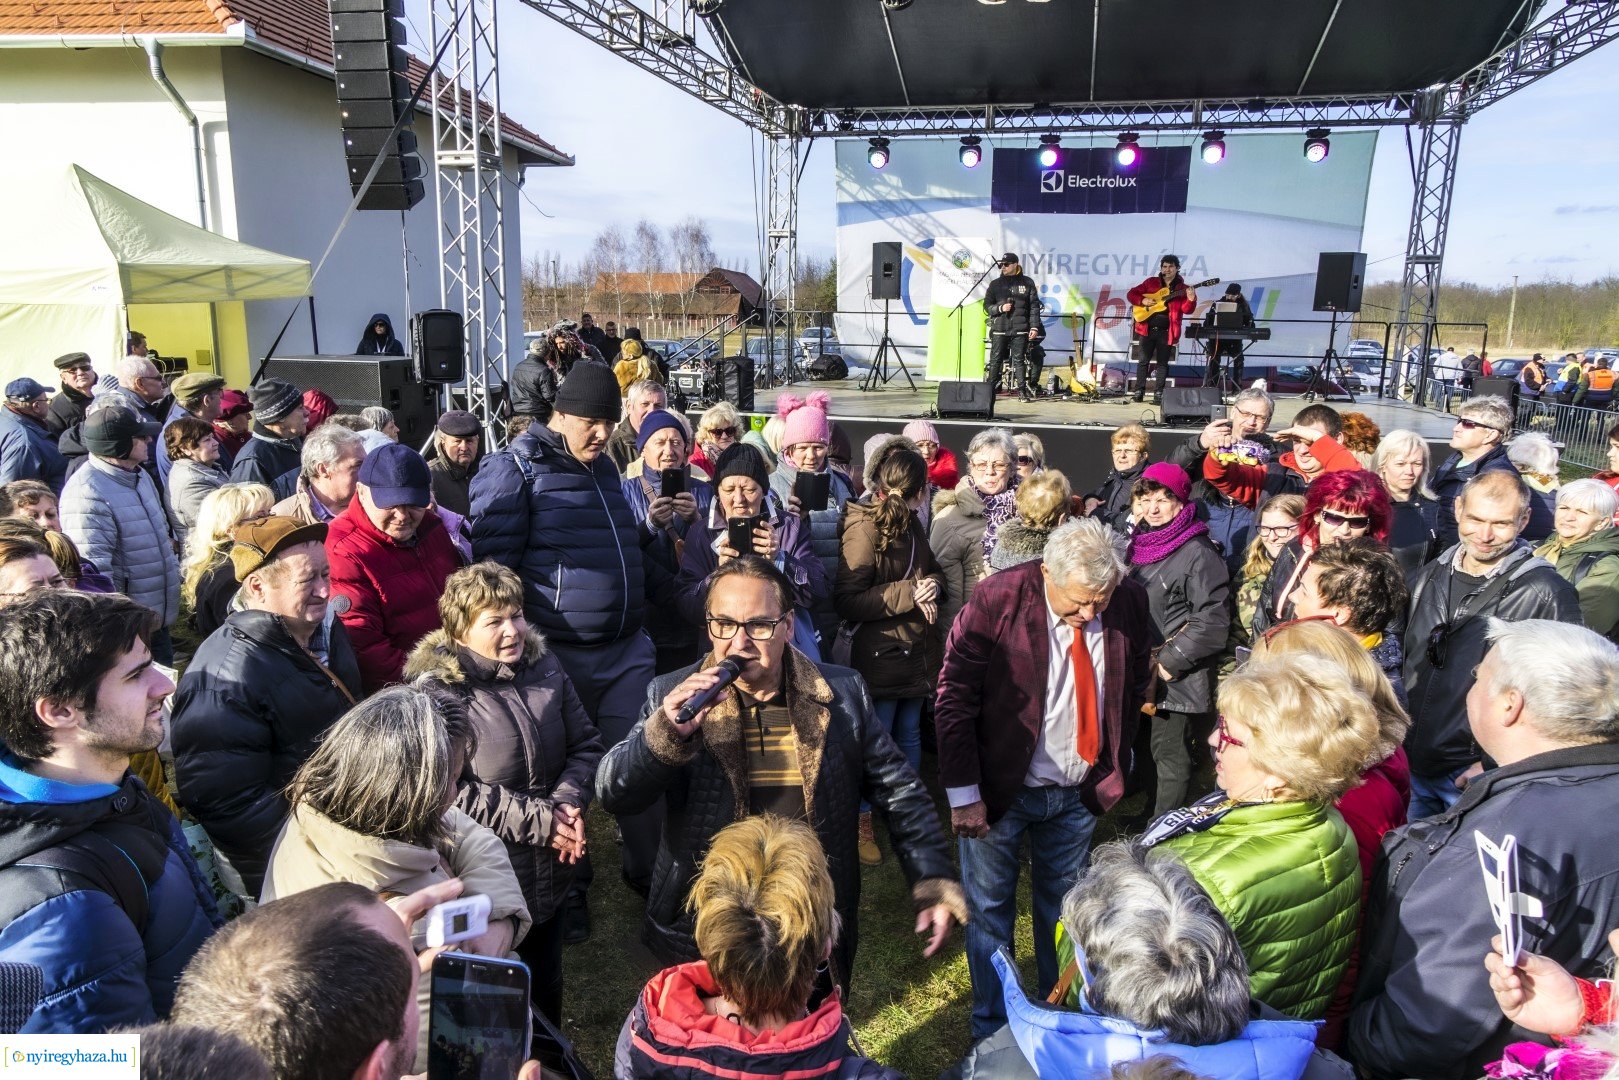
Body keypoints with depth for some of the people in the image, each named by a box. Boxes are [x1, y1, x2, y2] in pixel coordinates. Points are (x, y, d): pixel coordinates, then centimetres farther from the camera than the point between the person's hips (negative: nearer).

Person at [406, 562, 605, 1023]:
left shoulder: (543, 666, 0)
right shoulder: (438, 692, -18)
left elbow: (585, 743, 7)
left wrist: (568, 802, -12)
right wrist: (537, 819, -21)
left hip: (550, 877, 6)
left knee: (546, 991, 25)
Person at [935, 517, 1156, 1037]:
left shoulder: (1130, 603, -10)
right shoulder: (997, 600, -22)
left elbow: (1135, 686, 8)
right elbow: (954, 698, -16)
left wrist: (1116, 766, 10)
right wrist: (963, 794, -16)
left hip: (1080, 793, 3)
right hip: (1000, 789, -3)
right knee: (989, 911, 10)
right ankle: (991, 1031, 31)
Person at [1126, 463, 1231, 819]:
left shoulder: (1198, 552, -14)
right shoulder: (1140, 543, 10)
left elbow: (1213, 620, -18)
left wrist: (1169, 661, -17)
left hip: (1175, 679, -8)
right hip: (1140, 673, 8)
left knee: (1170, 756, -1)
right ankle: (1149, 815, 33)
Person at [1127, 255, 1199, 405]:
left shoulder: (1182, 288, 4)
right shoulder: (1151, 282, 8)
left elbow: (1186, 309, -8)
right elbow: (1131, 294, 8)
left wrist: (1191, 300, -28)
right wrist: (1143, 300, -10)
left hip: (1166, 331, -1)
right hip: (1147, 328, 1)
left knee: (1162, 363, 4)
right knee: (1143, 360, 4)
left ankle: (1158, 393, 9)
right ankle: (1139, 391, 11)